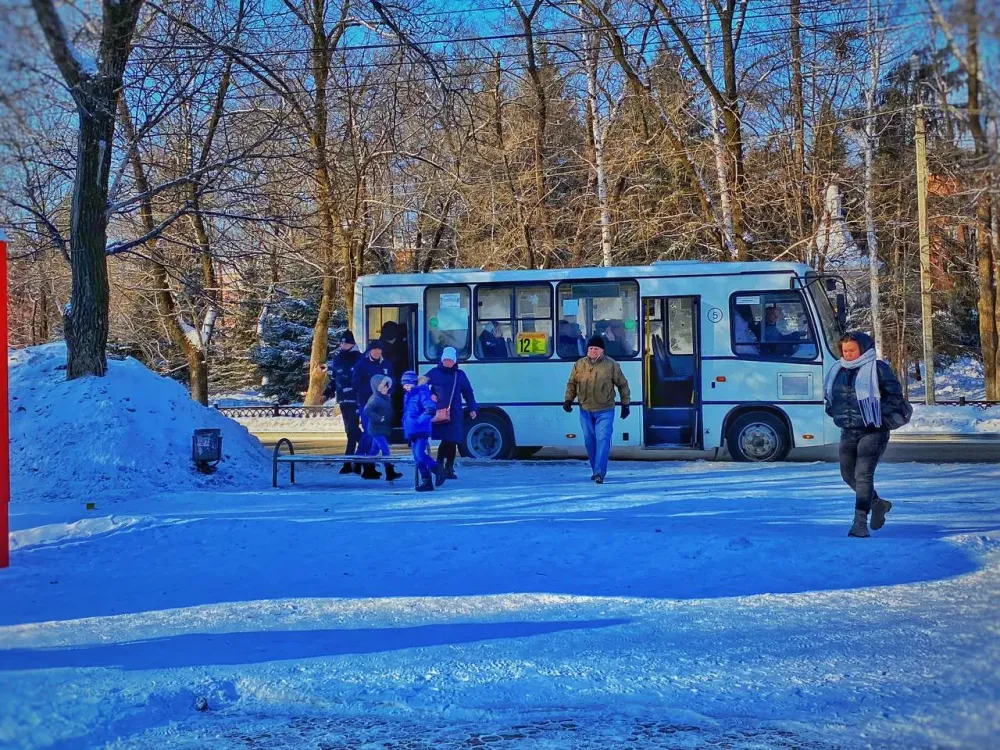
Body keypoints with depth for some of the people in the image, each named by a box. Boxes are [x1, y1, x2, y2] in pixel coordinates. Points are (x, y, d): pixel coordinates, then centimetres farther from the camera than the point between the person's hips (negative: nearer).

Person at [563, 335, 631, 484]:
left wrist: (625, 404, 4)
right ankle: (596, 470, 25)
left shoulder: (611, 365, -4)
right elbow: (572, 384, 13)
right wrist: (568, 400, 1)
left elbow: (623, 384, 4)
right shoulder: (579, 365, 3)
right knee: (590, 441, 10)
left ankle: (599, 472, -17)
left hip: (605, 411, -4)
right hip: (585, 411, 4)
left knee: (602, 440, -14)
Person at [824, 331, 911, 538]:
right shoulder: (837, 371, 8)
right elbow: (829, 395, 22)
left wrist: (879, 416, -13)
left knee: (863, 474, -15)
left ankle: (860, 522, -13)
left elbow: (895, 395, -8)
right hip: (848, 432, 7)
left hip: (873, 432, -7)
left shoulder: (877, 368, -9)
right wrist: (836, 412, 7)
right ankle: (877, 504, 37)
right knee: (849, 475, 13)